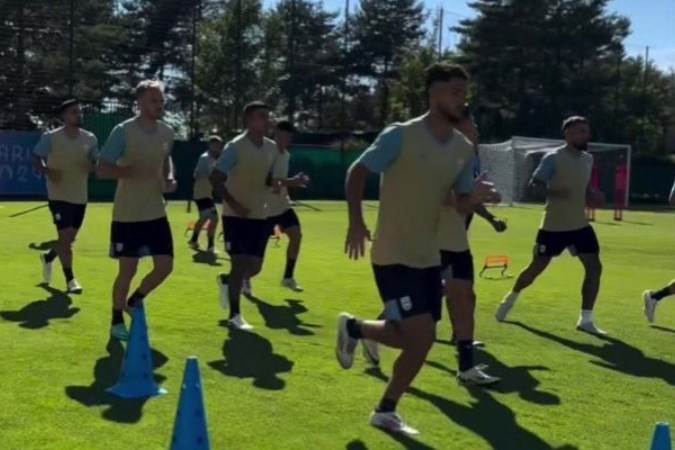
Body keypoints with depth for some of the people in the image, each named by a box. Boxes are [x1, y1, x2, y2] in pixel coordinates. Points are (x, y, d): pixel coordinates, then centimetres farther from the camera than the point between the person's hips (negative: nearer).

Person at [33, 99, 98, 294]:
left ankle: (48, 257, 45)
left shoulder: (90, 139, 1)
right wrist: (47, 171, -23)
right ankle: (70, 279, 1)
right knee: (65, 236, -10)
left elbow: (96, 162, 9)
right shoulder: (50, 137, -10)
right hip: (59, 195, -5)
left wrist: (91, 167, -15)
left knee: (70, 238, 15)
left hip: (80, 196, 5)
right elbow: (37, 157, -4)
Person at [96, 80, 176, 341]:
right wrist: (133, 171, -30)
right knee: (127, 270, 2)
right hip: (127, 215, -5)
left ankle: (135, 301, 30)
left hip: (157, 213, 6)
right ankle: (117, 321, 22)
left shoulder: (167, 132, 4)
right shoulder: (123, 132, -14)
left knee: (165, 266, 3)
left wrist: (169, 177, 3)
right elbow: (101, 170, -16)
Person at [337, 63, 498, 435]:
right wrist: (356, 222, -17)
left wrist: (475, 197, -13)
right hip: (393, 255, -7)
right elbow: (356, 173, -8)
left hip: (428, 256, 7)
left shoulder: (464, 148, 6)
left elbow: (461, 203, 10)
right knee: (421, 336, -11)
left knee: (417, 339, 7)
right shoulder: (400, 136, -13)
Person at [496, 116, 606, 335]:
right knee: (537, 267, 4)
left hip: (580, 224, 6)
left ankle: (586, 320, 2)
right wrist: (553, 193, -32)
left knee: (594, 267, -5)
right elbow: (534, 183, -14)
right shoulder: (553, 158, -13)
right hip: (554, 225, -6)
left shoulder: (588, 159, 9)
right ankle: (510, 299, 31)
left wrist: (593, 198, 2)